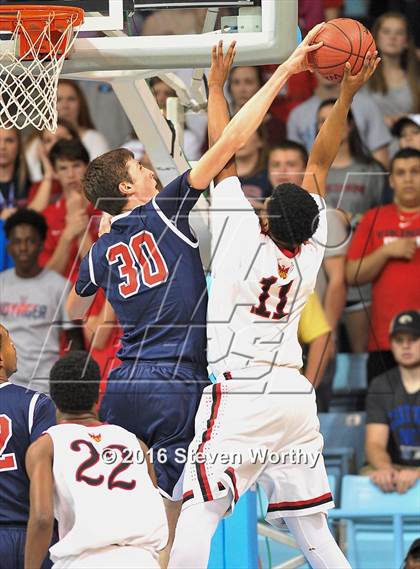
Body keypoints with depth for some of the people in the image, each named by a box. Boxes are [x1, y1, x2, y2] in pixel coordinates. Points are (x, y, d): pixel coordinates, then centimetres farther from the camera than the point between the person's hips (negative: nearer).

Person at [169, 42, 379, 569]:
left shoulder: (244, 238, -9)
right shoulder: (311, 249, 4)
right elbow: (319, 162, 13)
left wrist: (216, 85, 9)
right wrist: (346, 95, 15)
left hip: (240, 392, -6)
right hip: (295, 394, 6)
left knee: (197, 516, -13)